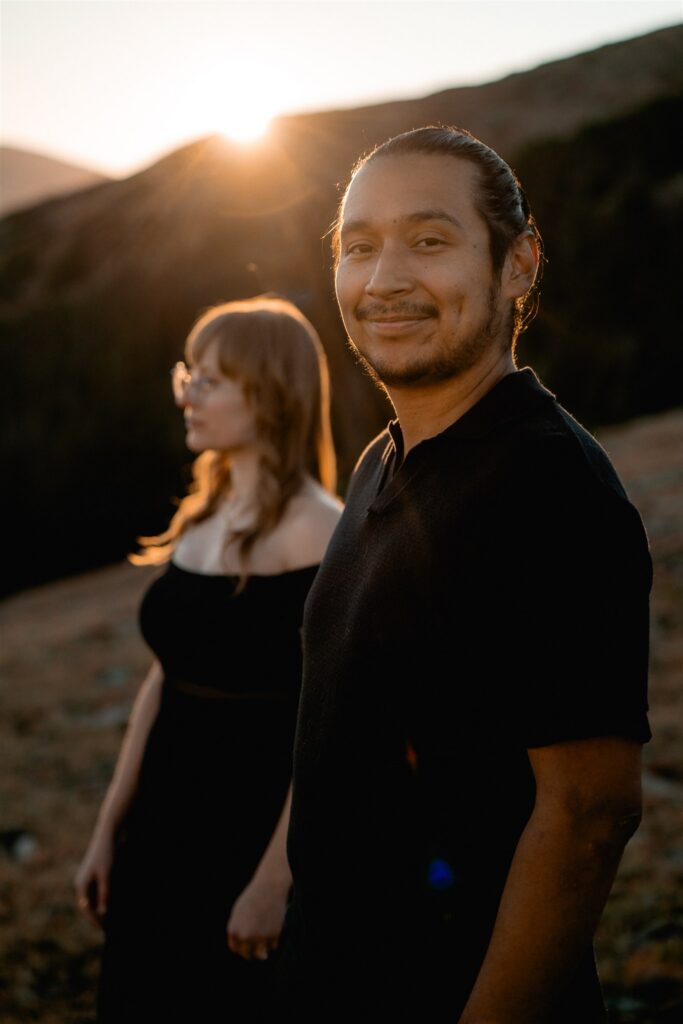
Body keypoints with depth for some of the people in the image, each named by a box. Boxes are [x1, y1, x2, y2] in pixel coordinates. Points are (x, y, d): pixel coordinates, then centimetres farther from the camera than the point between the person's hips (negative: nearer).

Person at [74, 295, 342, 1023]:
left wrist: (274, 881, -19)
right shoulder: (199, 517, 6)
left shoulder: (313, 532, -17)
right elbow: (163, 682, 11)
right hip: (164, 829, 7)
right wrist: (108, 831, 11)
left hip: (256, 834, -7)